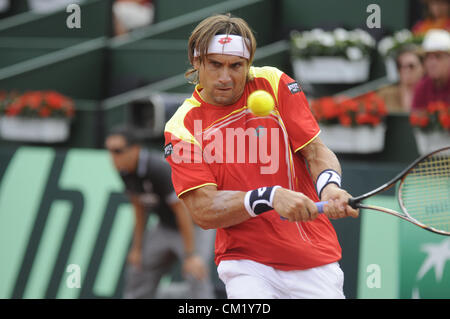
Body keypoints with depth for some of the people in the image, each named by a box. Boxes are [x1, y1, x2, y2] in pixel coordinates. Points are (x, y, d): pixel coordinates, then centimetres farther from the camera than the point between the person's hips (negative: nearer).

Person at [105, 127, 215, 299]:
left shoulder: (160, 169, -30)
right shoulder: (125, 170, -6)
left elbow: (182, 209, -28)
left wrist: (190, 255, -28)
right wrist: (137, 248, 11)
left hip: (195, 225, -9)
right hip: (165, 227, 9)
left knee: (196, 275, -23)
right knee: (138, 270, 12)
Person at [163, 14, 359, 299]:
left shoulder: (275, 84, 0)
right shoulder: (182, 128, -4)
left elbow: (317, 152, 0)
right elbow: (204, 211, -12)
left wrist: (329, 186, -24)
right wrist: (271, 197, -27)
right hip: (246, 263, -2)